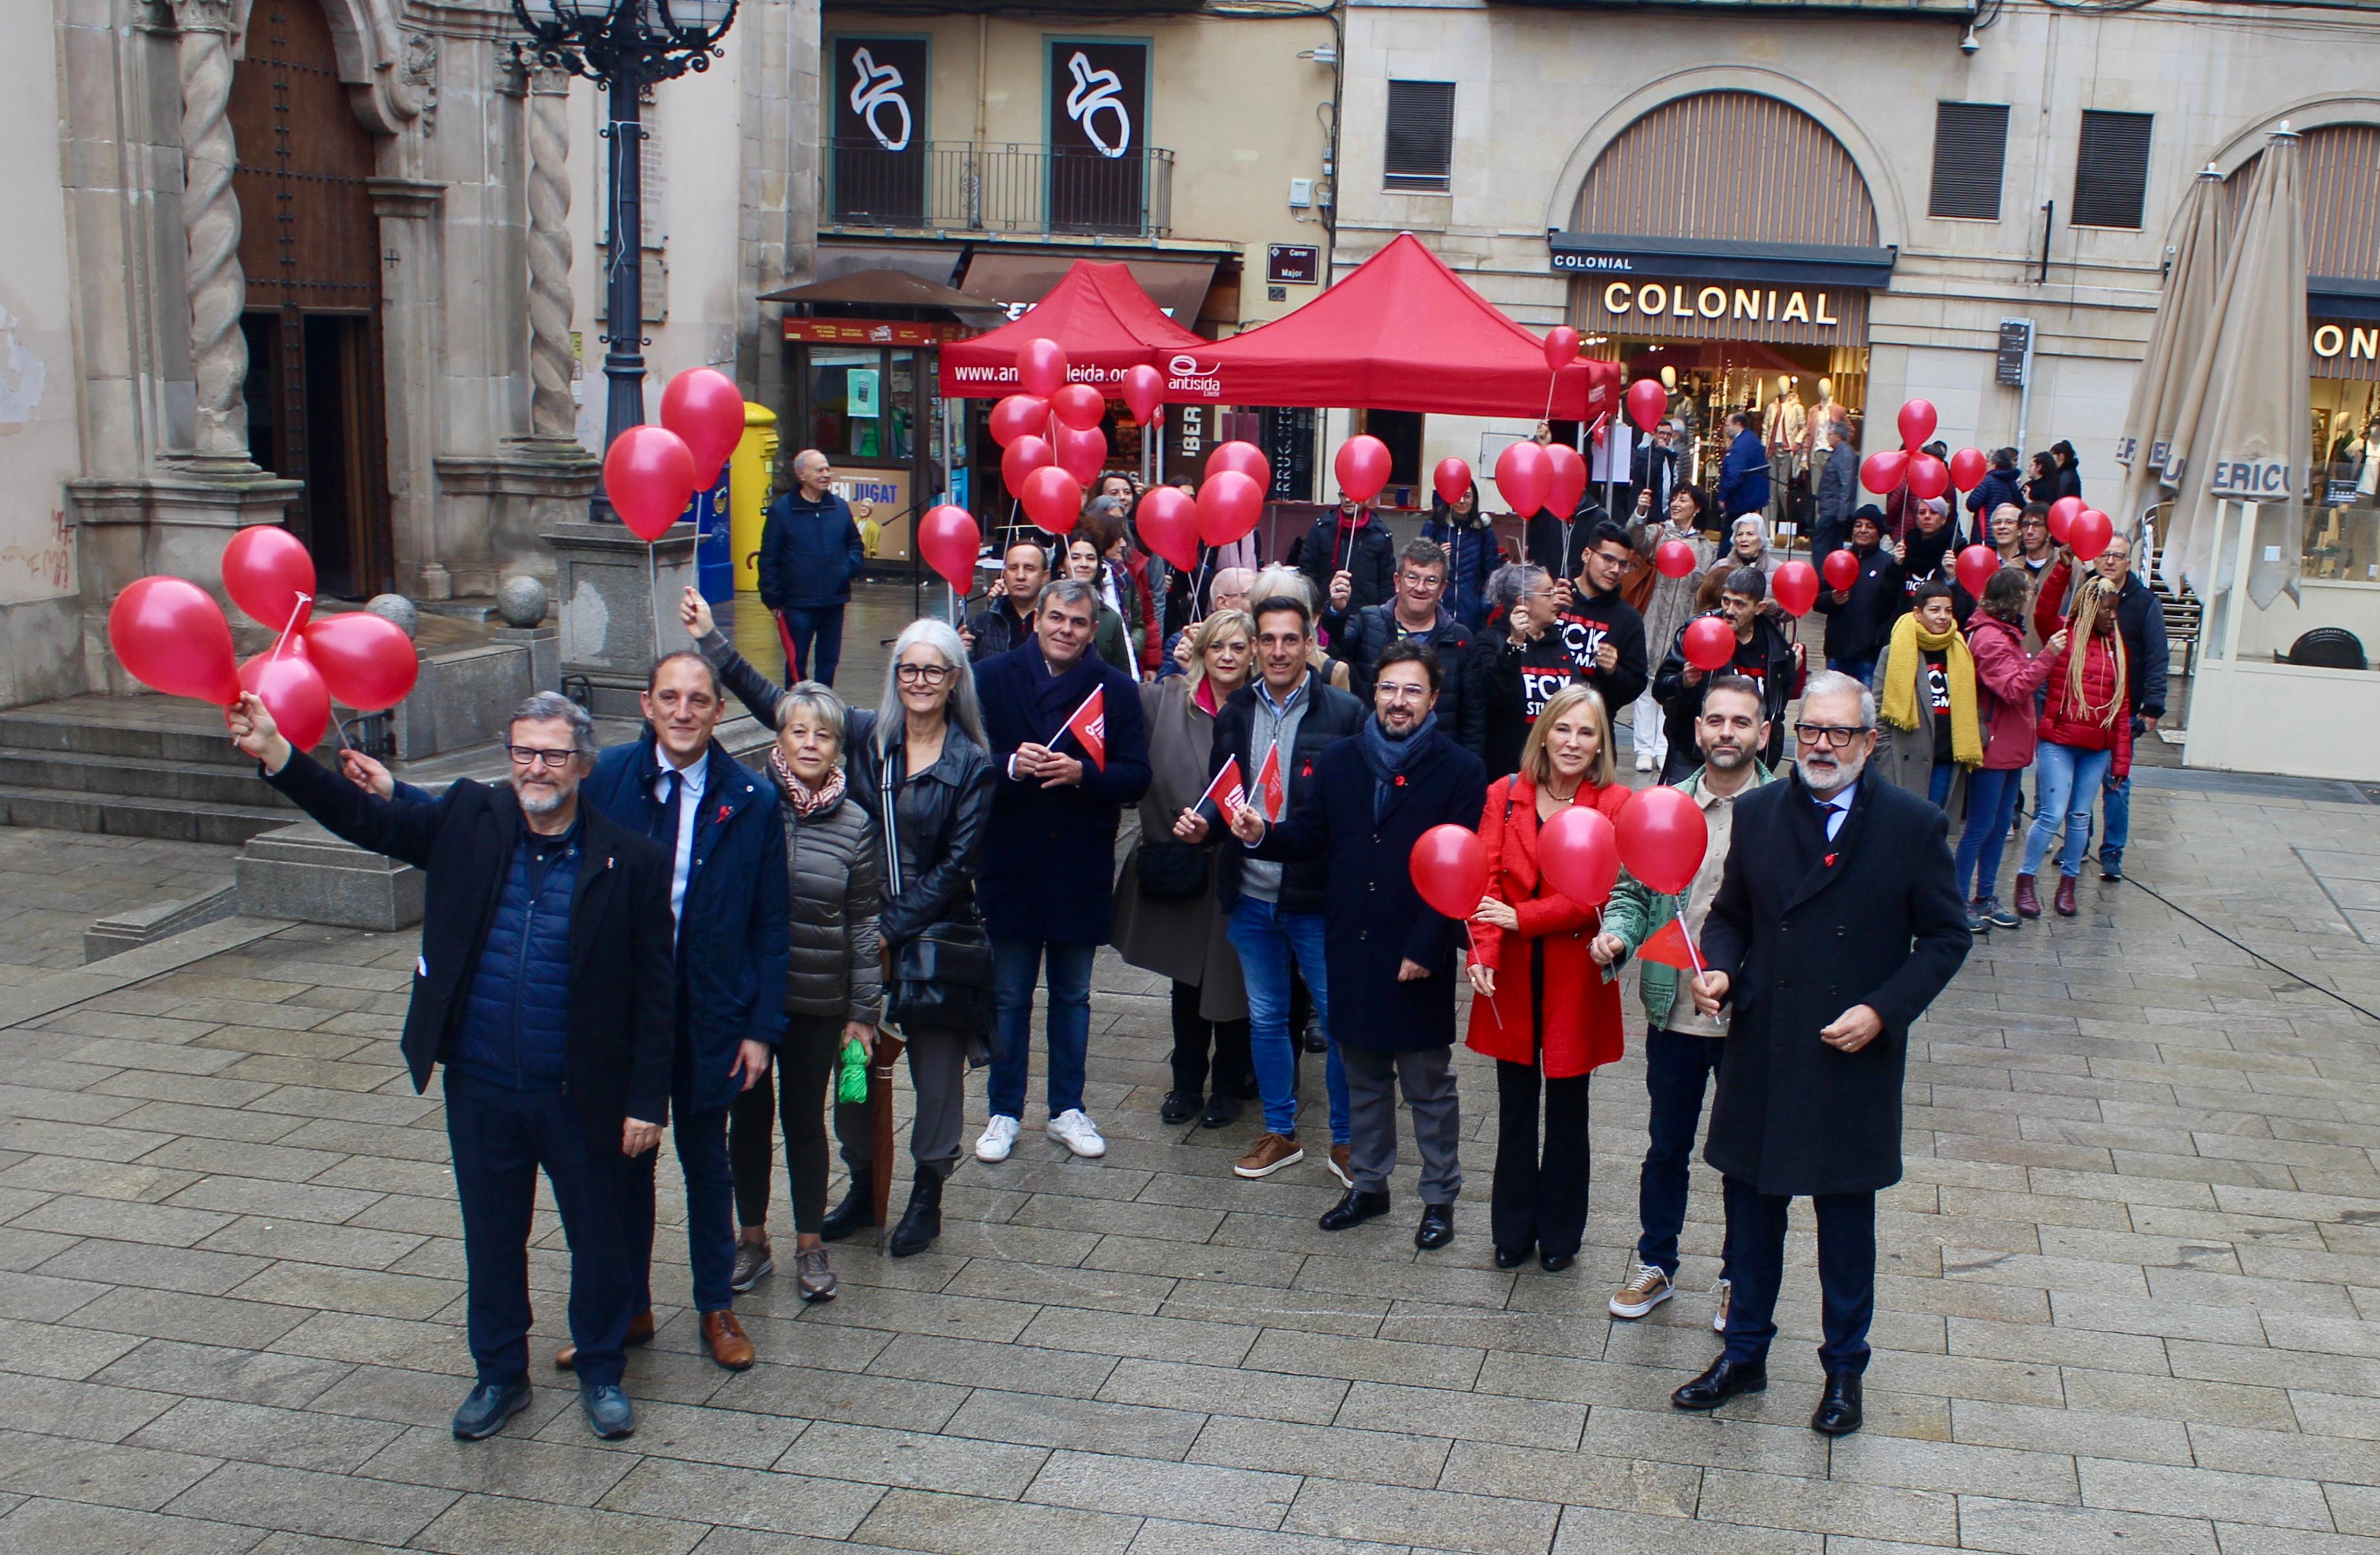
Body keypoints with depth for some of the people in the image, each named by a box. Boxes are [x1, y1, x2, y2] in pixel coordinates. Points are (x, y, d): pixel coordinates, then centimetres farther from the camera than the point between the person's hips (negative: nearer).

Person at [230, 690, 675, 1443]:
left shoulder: (631, 859, -11)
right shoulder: (469, 821, -3)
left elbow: (654, 992, -8)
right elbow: (366, 818, -6)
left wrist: (647, 1102, -9)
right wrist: (277, 755, -21)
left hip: (581, 1095, -2)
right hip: (481, 1090, 3)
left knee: (599, 1238, 13)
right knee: (492, 1238, 17)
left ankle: (602, 1372, 34)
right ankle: (499, 1374, 37)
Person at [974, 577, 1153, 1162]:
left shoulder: (1117, 690, -1)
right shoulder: (994, 678, -2)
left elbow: (1136, 778, -6)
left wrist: (1081, 773, -23)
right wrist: (1010, 765, -23)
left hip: (1082, 868, 1)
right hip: (1011, 865, 0)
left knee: (1073, 997, 14)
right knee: (1008, 997, 10)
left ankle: (1067, 1109, 27)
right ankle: (1005, 1113, 22)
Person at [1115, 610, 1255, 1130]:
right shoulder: (1165, 700, 0)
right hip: (1179, 864, 2)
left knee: (1231, 979, 8)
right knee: (1186, 979, 14)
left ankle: (1230, 1084, 27)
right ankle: (1187, 1083, 29)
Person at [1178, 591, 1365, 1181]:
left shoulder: (1344, 713, -9)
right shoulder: (1235, 712, 6)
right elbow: (1219, 790, 12)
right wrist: (1204, 821, -8)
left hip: (1318, 895, -5)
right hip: (1252, 894, 5)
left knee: (1339, 1020, 4)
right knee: (1266, 1018, 16)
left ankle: (1346, 1140, 20)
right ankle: (1280, 1133, 32)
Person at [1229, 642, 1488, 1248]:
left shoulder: (1459, 770, -8)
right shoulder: (1339, 761, 6)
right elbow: (1309, 835, 6)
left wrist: (1426, 945, -17)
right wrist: (1264, 834, -15)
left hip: (1418, 957, -4)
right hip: (1351, 948, 4)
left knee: (1429, 1086, 8)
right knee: (1363, 1079, 18)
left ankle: (1440, 1198, 23)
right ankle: (1369, 1185, 33)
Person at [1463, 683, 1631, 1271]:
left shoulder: (1615, 804, -7)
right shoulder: (1505, 795, 1)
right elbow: (1485, 878, -8)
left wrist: (1520, 918, -19)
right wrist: (1482, 951, -22)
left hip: (1575, 975, -2)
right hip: (1511, 976, 2)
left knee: (1567, 1108, 11)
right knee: (1515, 1104, 13)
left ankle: (1560, 1235, 26)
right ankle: (1513, 1232, 27)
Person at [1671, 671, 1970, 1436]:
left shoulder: (1914, 825, -8)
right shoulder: (1756, 814, 0)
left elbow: (1945, 937, -3)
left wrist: (1883, 1009, -15)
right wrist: (1718, 970, -11)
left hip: (1854, 1062, -2)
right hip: (1762, 1056, 2)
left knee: (1847, 1225, 12)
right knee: (1751, 1212, 14)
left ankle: (1844, 1368, 31)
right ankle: (1744, 1353, 33)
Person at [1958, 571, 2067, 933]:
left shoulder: (2005, 634, 15)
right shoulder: (1990, 638, -17)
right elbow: (2014, 688, -25)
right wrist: (2046, 656, -28)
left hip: (2011, 747, 10)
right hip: (1993, 748, -10)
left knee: (2001, 823, 14)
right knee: (1981, 826, -4)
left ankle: (1985, 900, 22)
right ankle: (1958, 902, 4)